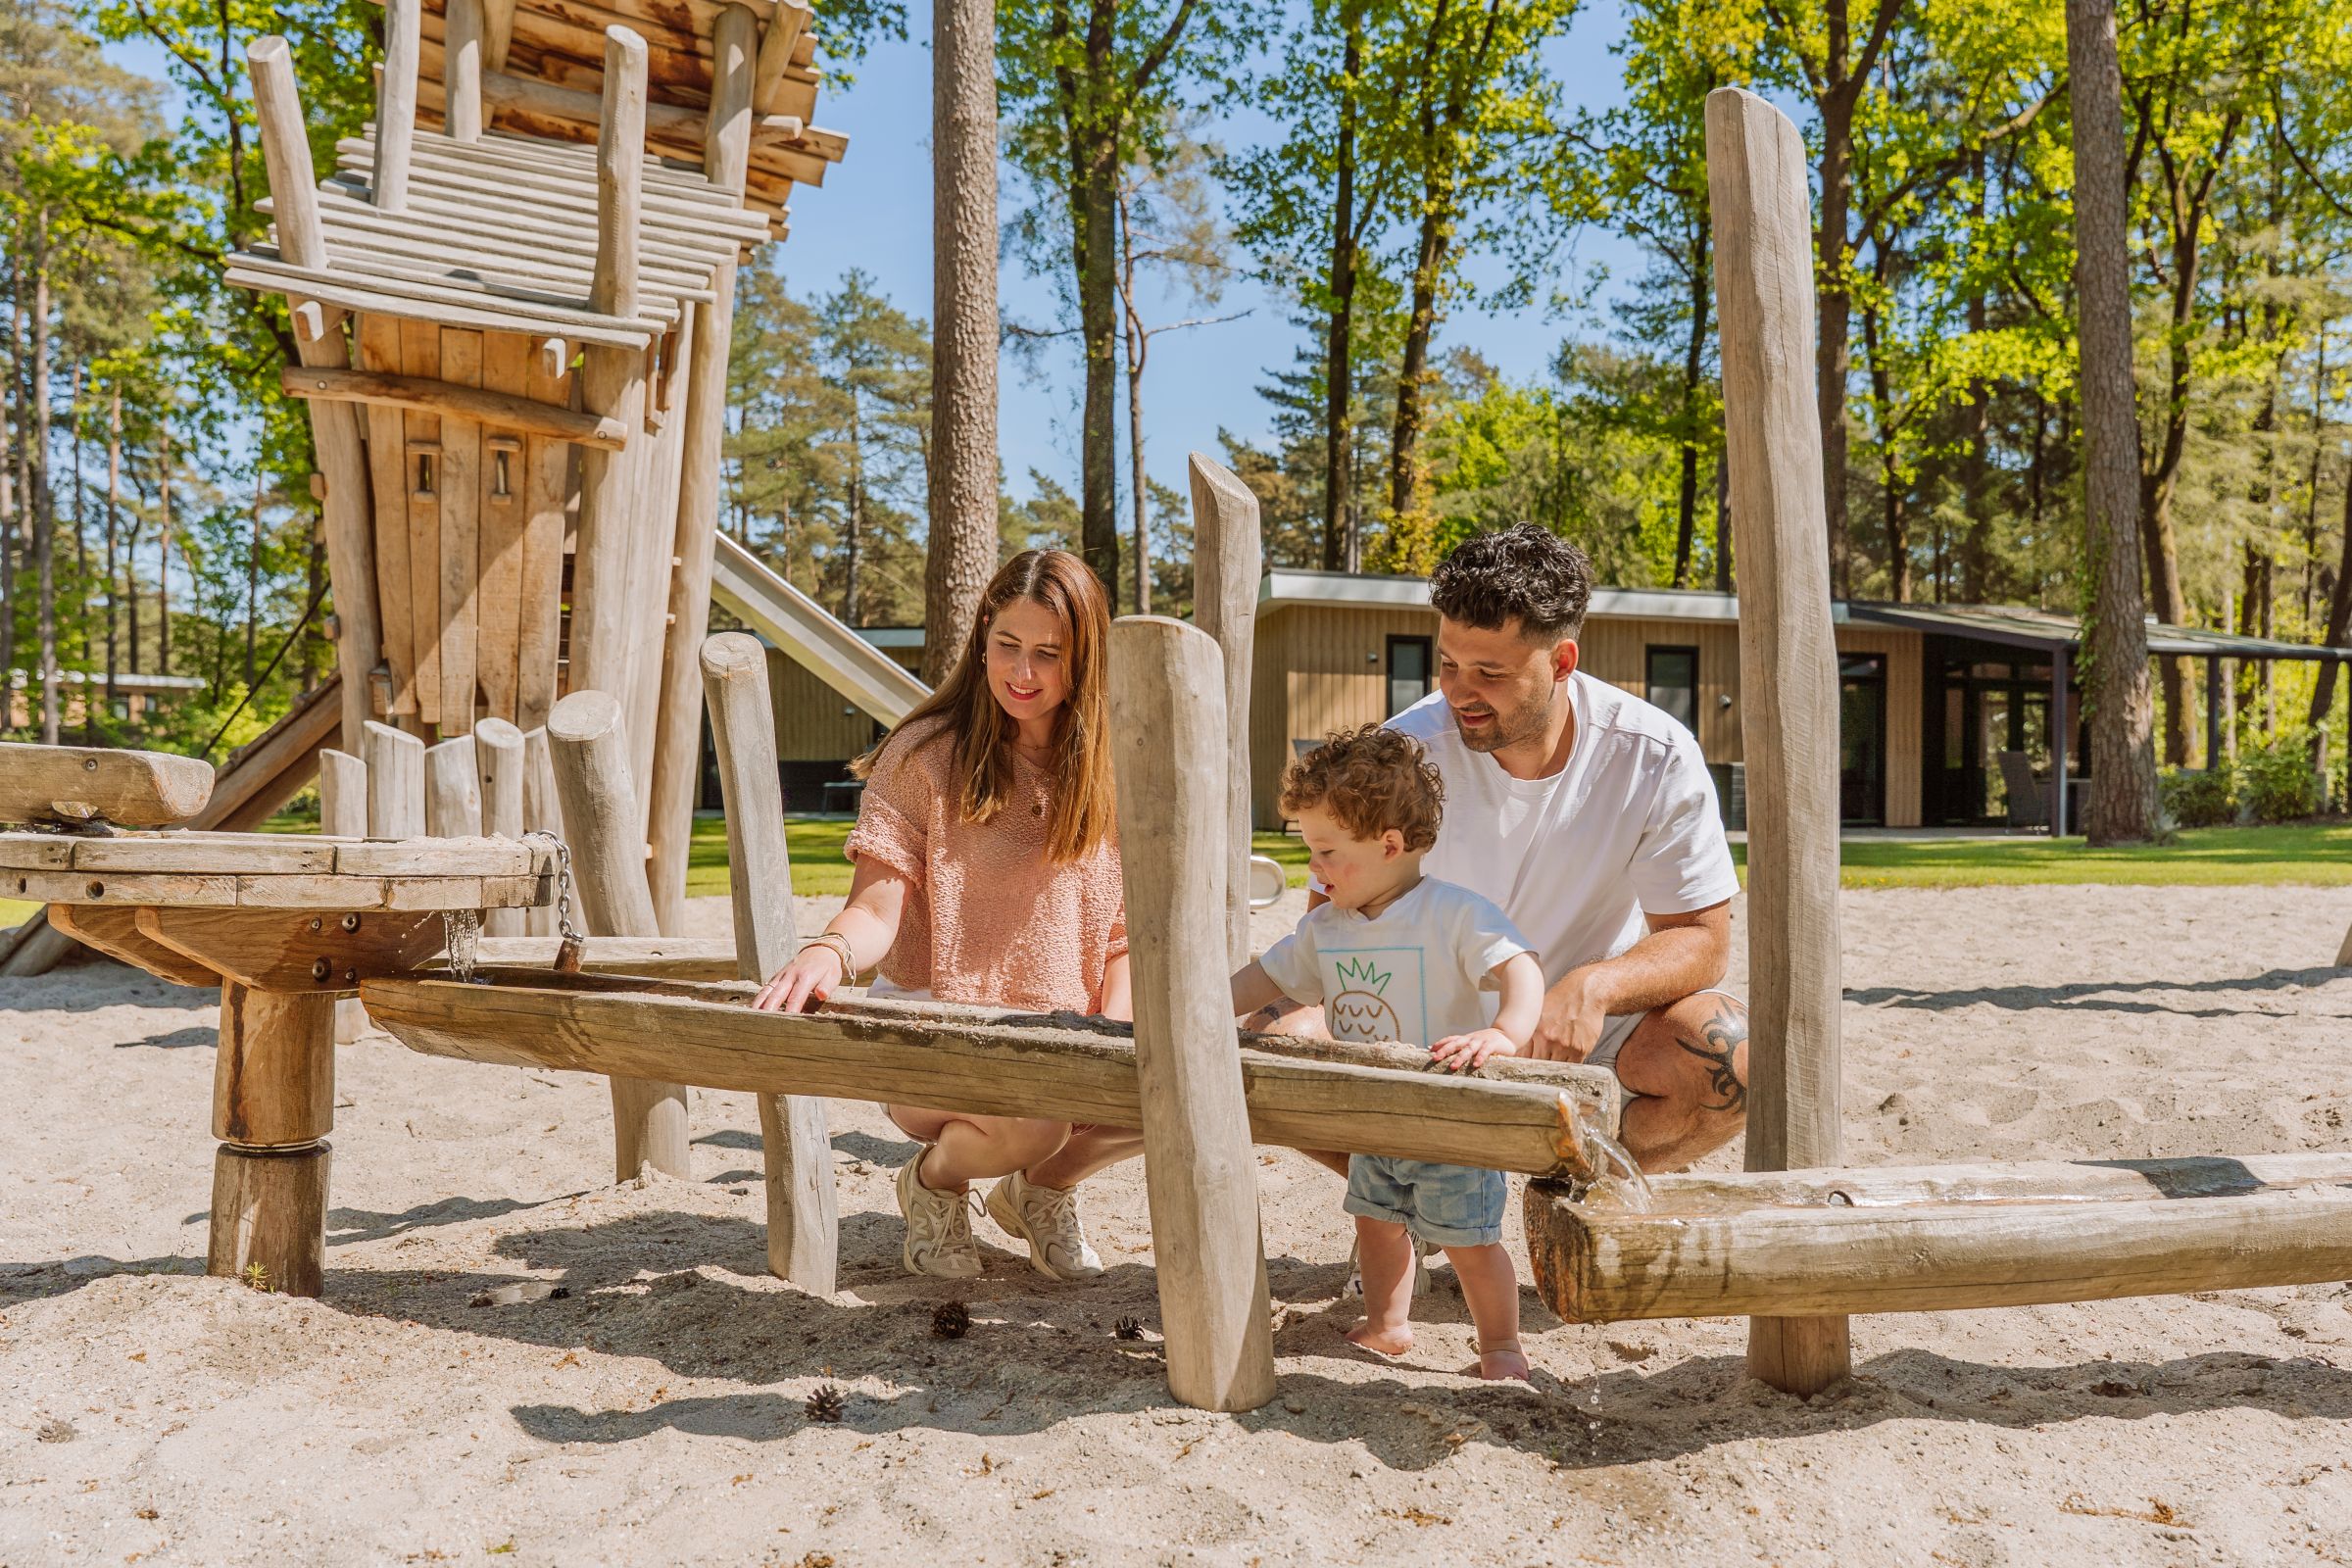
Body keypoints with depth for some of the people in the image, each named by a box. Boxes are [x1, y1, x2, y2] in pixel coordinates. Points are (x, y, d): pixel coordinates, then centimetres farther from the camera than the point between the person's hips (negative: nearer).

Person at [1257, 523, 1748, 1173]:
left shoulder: (1656, 758, -16)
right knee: (1277, 1042, -26)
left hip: (1594, 1024, 0)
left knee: (1734, 1054, -30)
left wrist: (1594, 988, -33)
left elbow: (1702, 938, -12)